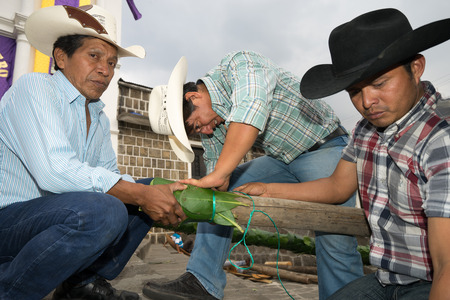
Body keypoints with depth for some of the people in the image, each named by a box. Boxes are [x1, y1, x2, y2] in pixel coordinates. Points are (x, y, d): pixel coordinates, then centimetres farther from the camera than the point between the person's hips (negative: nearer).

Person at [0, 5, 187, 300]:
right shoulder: (34, 87, -12)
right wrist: (141, 195, -26)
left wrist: (157, 192, -12)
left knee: (154, 187, 3)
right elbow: (54, 170, -26)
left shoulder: (100, 119, 13)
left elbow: (111, 176, 8)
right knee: (103, 210, -34)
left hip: (56, 216, 8)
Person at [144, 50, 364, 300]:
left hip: (325, 148, -6)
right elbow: (216, 167, 2)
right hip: (281, 161, 7)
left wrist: (217, 175, -44)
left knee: (334, 238, -25)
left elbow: (250, 113, -40)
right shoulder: (210, 126, 0)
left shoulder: (241, 64, -22)